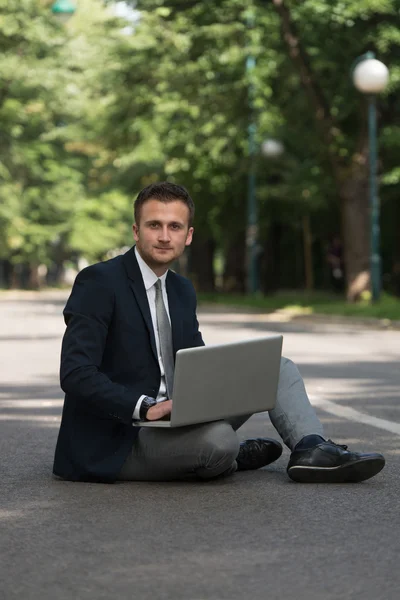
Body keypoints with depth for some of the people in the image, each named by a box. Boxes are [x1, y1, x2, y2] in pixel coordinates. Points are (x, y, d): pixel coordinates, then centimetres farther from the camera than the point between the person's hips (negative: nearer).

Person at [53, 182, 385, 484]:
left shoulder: (182, 290, 13)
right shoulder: (99, 282, -13)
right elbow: (76, 373, -22)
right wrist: (146, 407, -32)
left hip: (168, 420, 9)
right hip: (115, 441, -8)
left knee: (279, 369, 5)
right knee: (218, 439, -35)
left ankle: (312, 448, -17)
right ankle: (230, 454, -2)